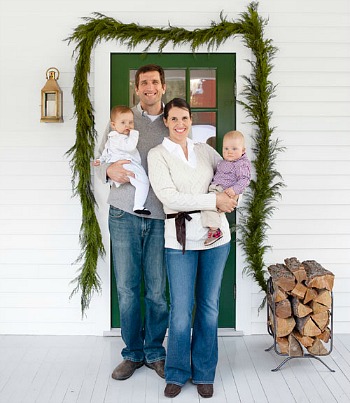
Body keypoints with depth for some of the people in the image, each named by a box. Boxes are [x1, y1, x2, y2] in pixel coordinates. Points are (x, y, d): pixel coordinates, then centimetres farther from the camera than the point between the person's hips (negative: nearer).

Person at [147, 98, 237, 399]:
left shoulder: (205, 150, 11)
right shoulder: (157, 155, 0)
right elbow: (169, 197, -12)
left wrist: (231, 194, -1)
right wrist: (213, 200, -16)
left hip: (216, 236, 4)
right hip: (180, 239, -3)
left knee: (209, 307, 10)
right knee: (181, 310, -2)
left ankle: (204, 373, 26)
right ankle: (177, 373, 21)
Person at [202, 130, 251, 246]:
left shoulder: (242, 164, -7)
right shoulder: (222, 163, 20)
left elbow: (244, 180, -17)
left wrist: (234, 189, -30)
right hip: (215, 190, 10)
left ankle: (214, 230, -32)